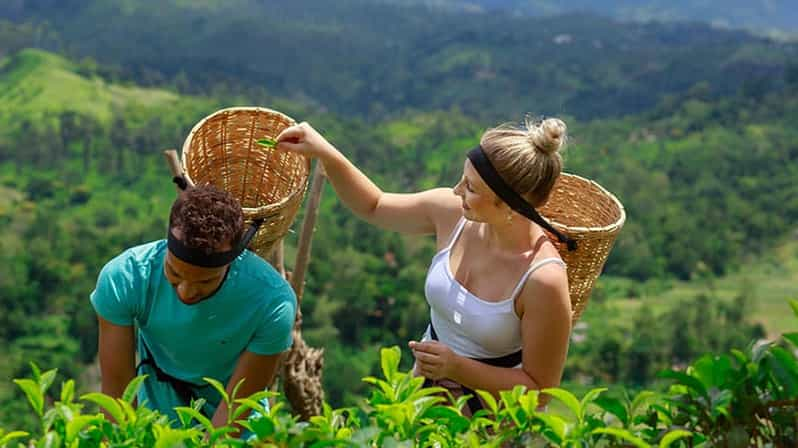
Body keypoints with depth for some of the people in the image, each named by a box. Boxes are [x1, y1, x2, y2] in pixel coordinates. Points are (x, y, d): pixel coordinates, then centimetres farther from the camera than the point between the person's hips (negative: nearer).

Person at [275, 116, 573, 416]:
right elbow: (373, 207, 5)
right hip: (426, 380, 6)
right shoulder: (451, 212, -14)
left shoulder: (543, 279, -31)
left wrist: (457, 368, -29)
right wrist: (325, 154, -9)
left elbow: (540, 389, -21)